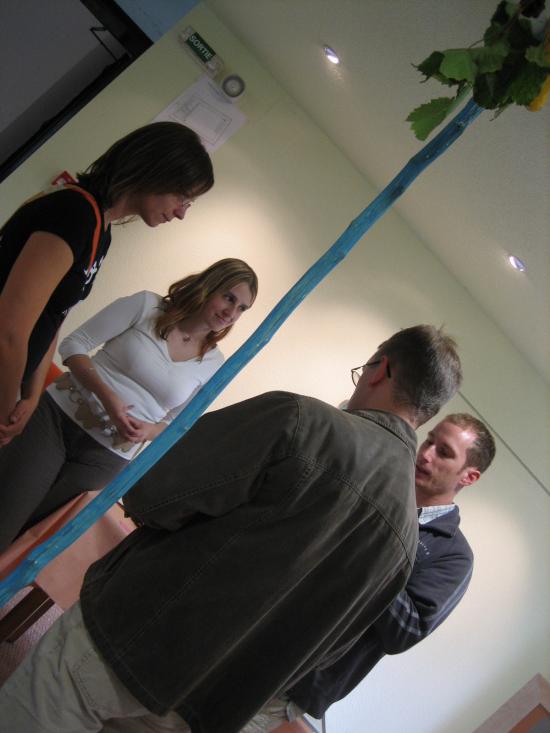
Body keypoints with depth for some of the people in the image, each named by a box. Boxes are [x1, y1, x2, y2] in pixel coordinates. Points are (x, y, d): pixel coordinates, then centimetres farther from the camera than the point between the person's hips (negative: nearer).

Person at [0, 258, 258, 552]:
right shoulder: (147, 305, -3)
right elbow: (74, 344, -2)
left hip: (107, 458, 2)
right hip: (57, 415, -1)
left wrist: (147, 431, -12)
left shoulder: (213, 366, 3)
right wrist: (107, 396, -17)